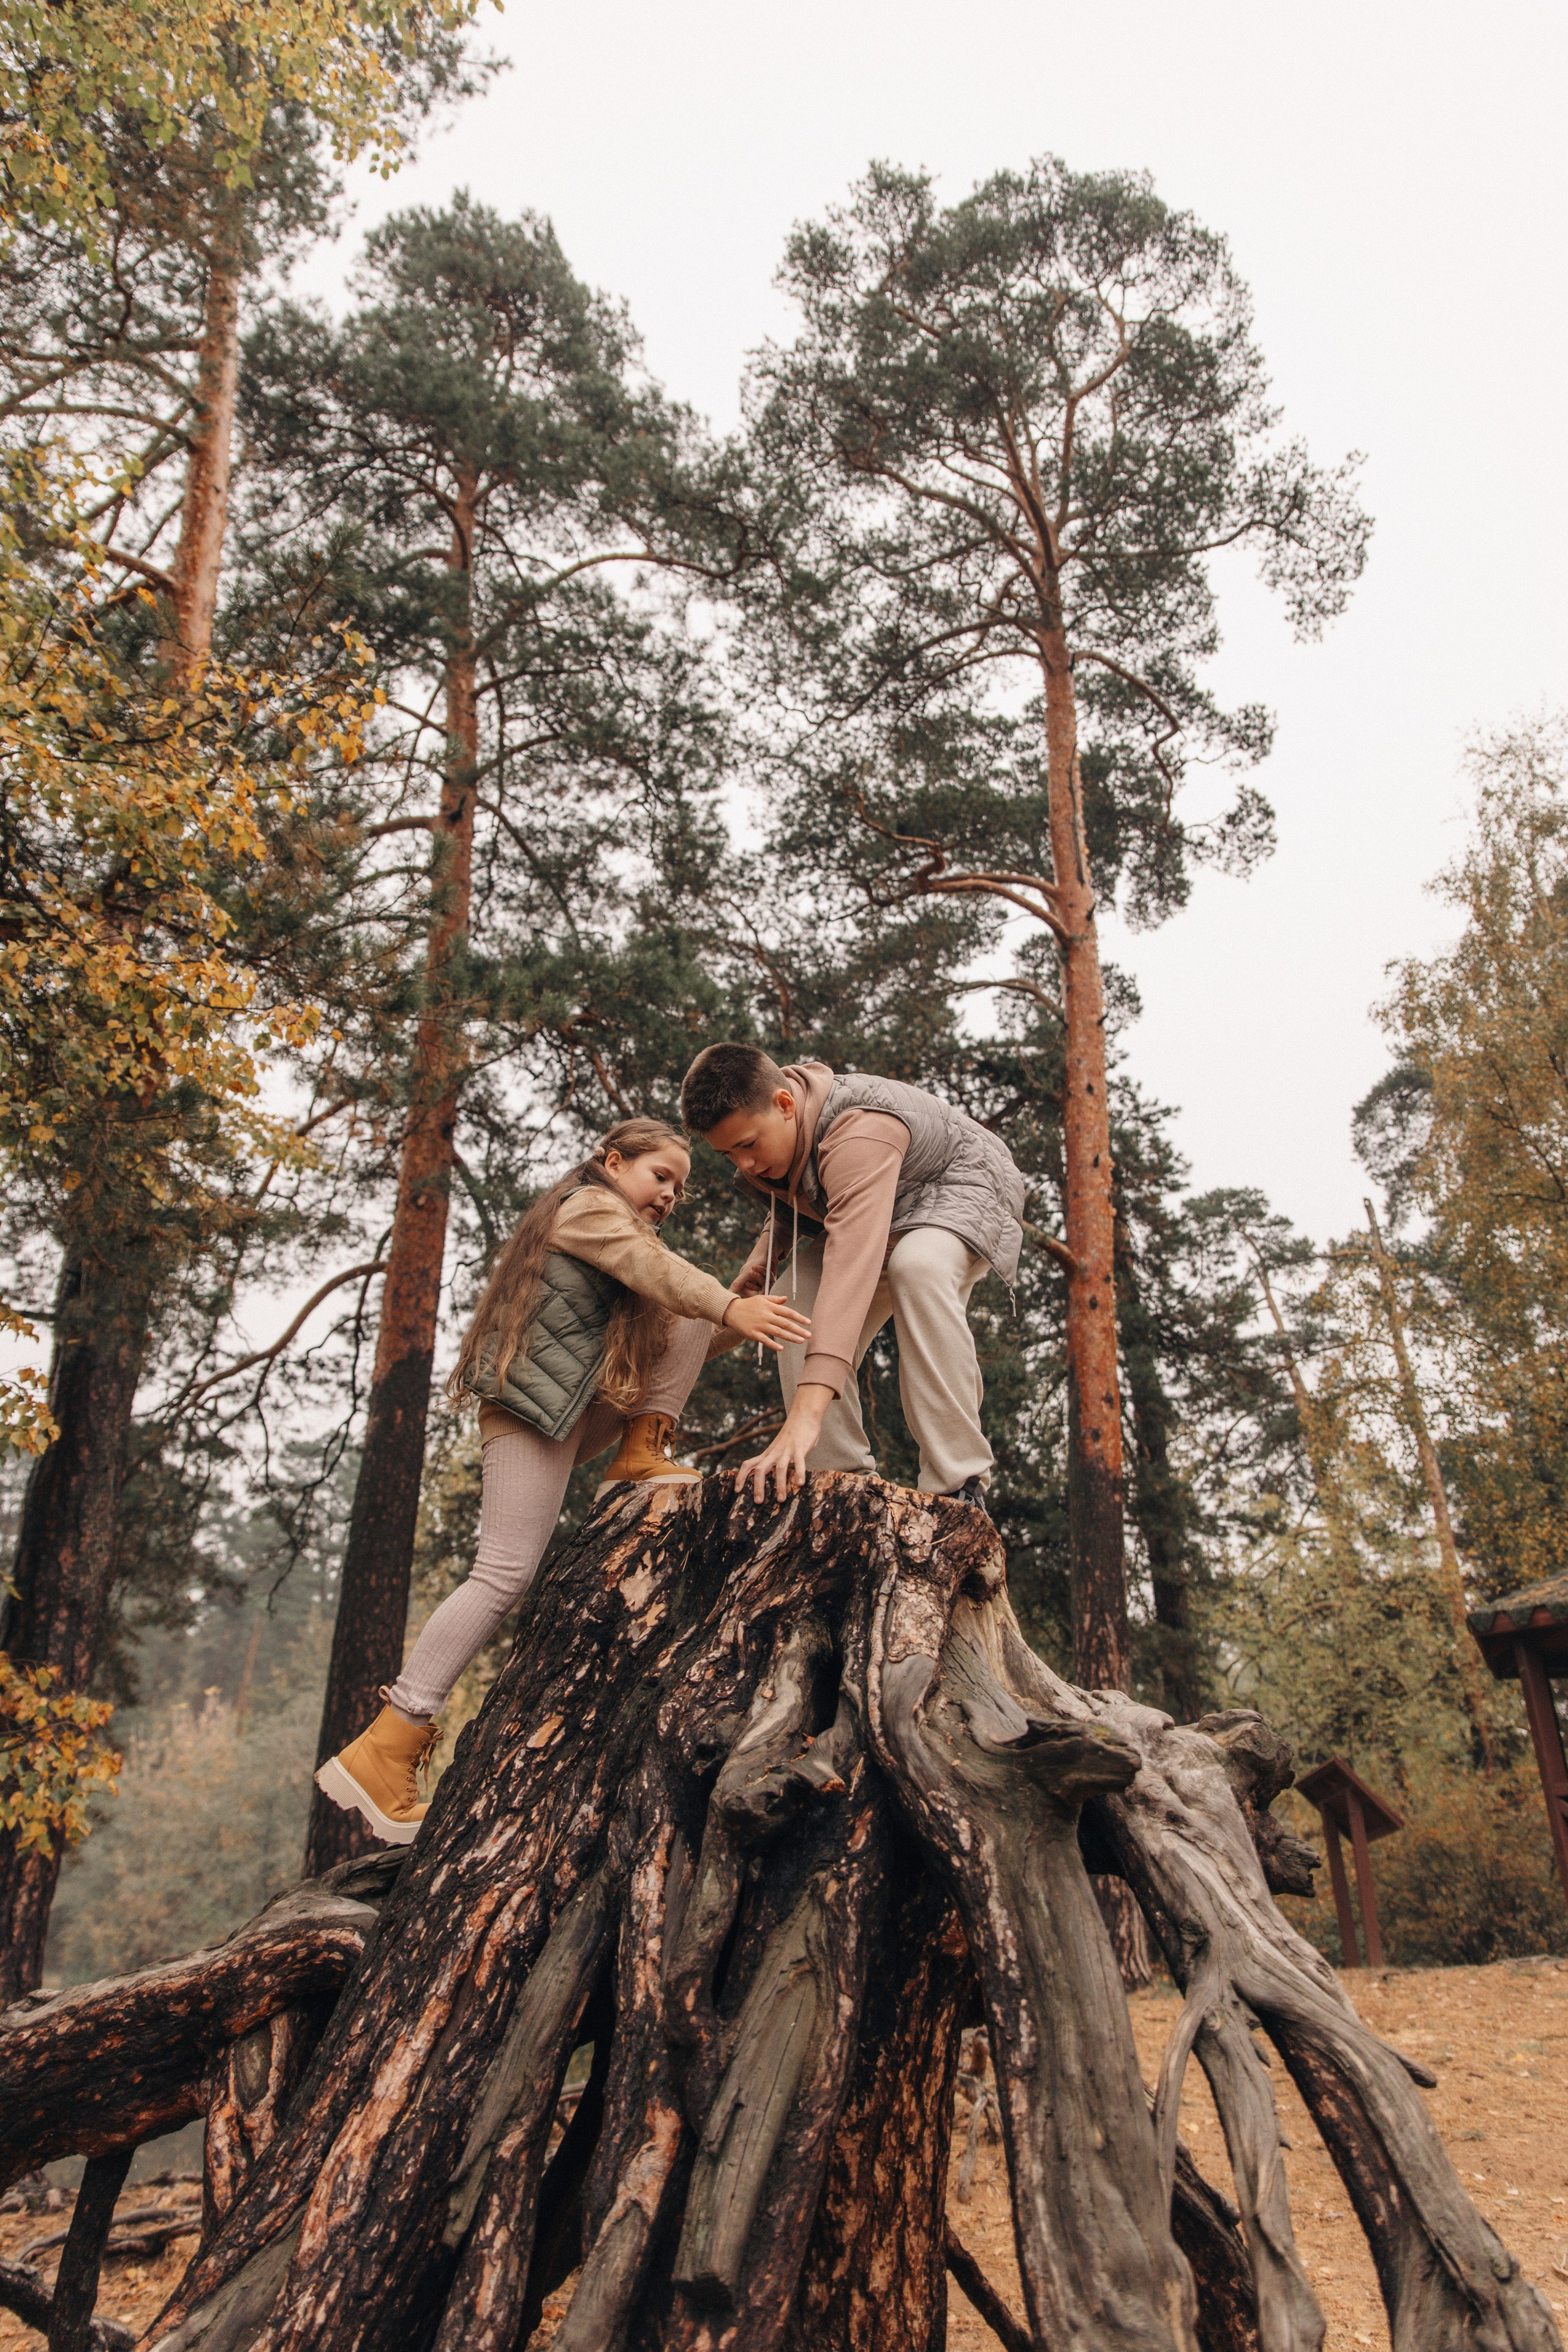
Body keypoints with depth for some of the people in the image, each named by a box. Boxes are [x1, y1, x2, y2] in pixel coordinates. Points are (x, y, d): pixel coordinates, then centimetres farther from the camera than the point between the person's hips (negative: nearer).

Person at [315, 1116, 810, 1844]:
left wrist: (735, 1326, 4)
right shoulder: (588, 1205, -2)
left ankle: (641, 1459, -4)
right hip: (535, 1410, -9)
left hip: (588, 1403, 9)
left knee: (692, 1327, 3)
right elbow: (652, 1266, -22)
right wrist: (732, 1306, -35)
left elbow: (664, 1340, 18)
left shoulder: (615, 1229, 26)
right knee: (506, 1573, -15)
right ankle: (383, 1750, -11)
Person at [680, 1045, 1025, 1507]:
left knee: (917, 1265, -39)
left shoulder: (858, 1135, -41)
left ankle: (959, 1485, -34)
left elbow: (853, 1266, -53)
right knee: (798, 1293, -14)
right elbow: (791, 1197, 13)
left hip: (966, 1189, -8)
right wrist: (765, 1253, -8)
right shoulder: (759, 1123, -13)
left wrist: (806, 1415, -62)